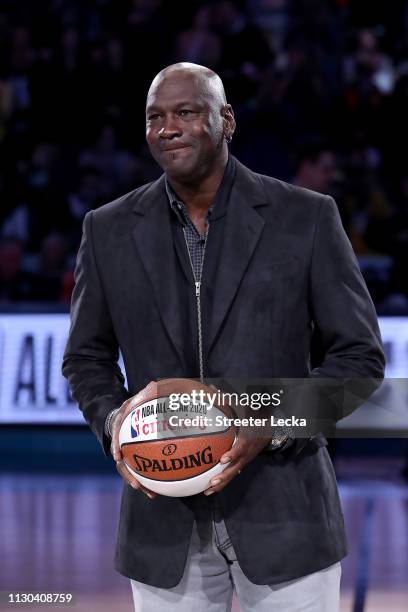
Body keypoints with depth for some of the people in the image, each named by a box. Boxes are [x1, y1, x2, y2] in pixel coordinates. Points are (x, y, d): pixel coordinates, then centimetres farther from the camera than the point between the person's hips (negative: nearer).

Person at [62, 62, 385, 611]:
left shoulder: (306, 217, -3)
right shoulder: (110, 231, 5)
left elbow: (359, 355, 0)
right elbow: (87, 357, 15)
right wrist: (111, 418, -7)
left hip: (282, 518, -2)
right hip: (164, 521, 2)